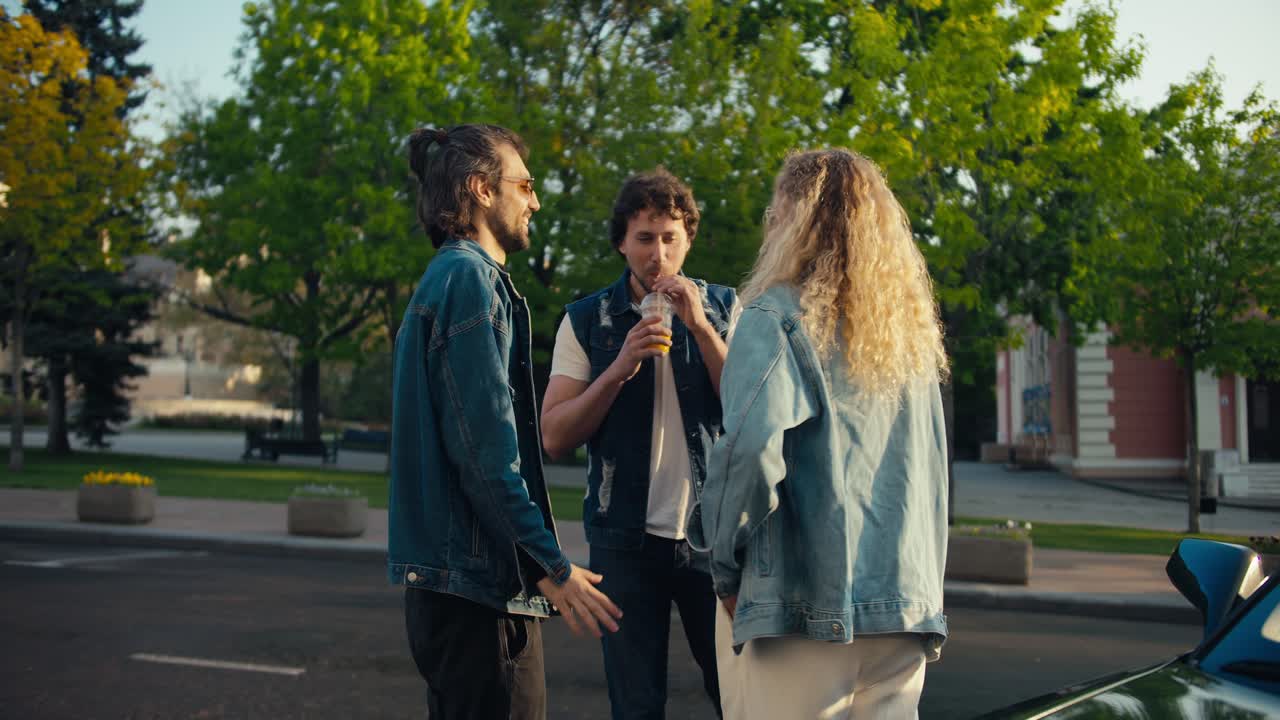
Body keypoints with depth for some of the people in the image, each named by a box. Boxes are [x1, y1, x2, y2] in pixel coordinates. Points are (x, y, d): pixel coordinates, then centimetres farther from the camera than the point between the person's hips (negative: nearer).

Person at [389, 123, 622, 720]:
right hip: (477, 581, -10)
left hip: (449, 580, 10)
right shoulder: (469, 278, -12)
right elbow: (486, 450, -20)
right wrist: (551, 567, -17)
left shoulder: (448, 278, 19)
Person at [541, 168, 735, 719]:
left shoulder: (722, 309, 5)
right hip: (626, 537, 0)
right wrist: (620, 368, -16)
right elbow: (554, 436, -3)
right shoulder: (586, 321, 3)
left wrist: (700, 327, -14)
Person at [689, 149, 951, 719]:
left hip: (802, 607, -6)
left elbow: (752, 445, -21)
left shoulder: (778, 315, -7)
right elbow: (931, 471, 14)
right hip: (905, 606, 6)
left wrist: (726, 567, -10)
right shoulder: (912, 330, 12)